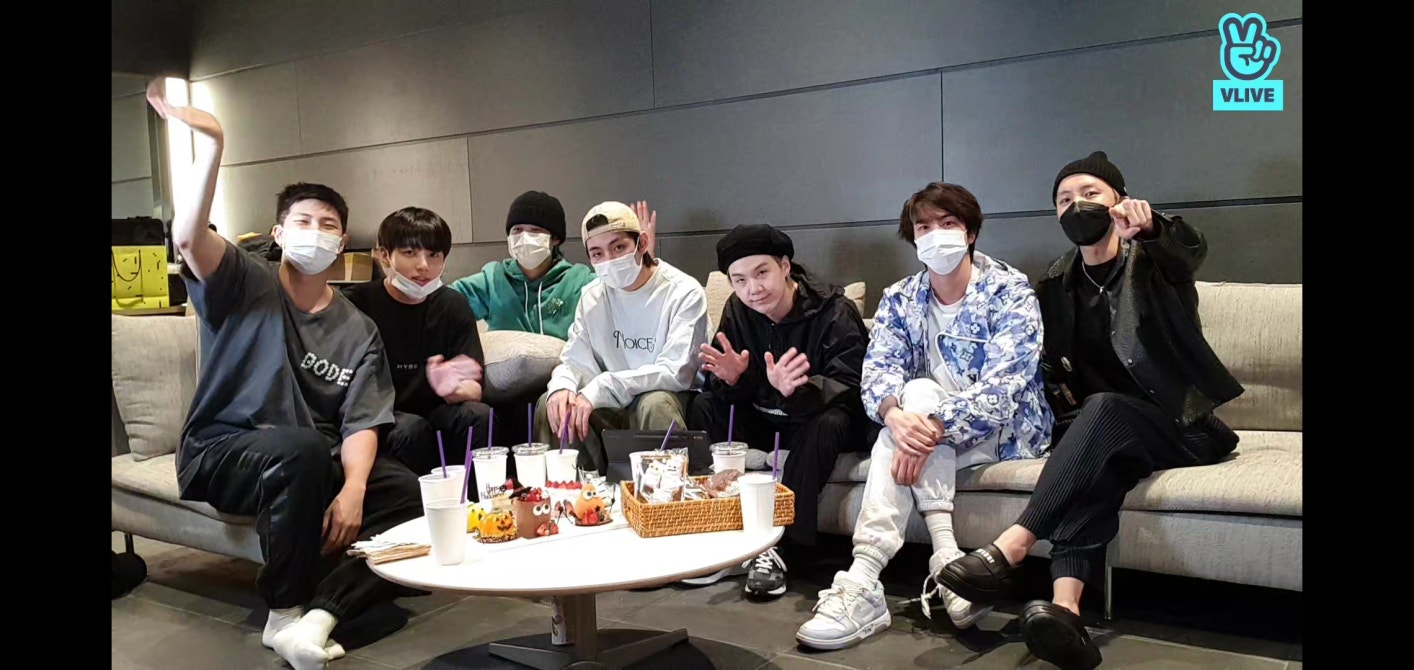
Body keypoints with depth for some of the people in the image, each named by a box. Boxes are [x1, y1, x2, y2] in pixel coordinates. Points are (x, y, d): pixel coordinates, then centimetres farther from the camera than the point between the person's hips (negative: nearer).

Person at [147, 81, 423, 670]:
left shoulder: (359, 331, 7)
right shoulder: (244, 285, 2)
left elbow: (361, 424, -4)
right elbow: (188, 236, -21)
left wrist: (353, 490, -23)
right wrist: (211, 146, -32)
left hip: (316, 463, 4)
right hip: (218, 454, -3)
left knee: (414, 496, -21)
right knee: (303, 447, -38)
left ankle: (320, 611, -33)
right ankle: (284, 611, -22)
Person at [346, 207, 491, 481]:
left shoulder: (453, 305, 3)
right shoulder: (360, 303, -6)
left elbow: (474, 387, -5)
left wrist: (454, 389, -28)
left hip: (433, 413, 3)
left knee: (478, 415, -25)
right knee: (411, 428, -32)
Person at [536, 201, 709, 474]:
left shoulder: (685, 293, -14)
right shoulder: (592, 296, 6)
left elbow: (677, 372, -23)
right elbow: (575, 360, 6)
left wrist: (600, 390, -28)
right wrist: (561, 386, -20)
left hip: (672, 398, -5)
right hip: (617, 406, 5)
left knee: (654, 404, -36)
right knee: (550, 404, -13)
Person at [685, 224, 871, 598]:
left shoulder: (835, 311, -17)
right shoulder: (737, 312, -2)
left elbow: (850, 387, -26)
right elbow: (728, 392, -2)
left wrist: (796, 390, -46)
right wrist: (730, 379, -28)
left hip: (815, 421, -5)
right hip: (765, 421, 5)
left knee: (828, 423, -36)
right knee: (705, 406, -15)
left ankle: (781, 547, -29)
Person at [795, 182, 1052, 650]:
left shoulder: (1010, 291, -9)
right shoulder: (899, 299, 4)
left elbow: (1003, 385, -22)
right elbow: (878, 370, -11)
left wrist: (932, 429, -38)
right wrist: (895, 416, -36)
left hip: (1007, 428, -4)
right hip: (933, 432, 4)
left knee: (919, 393, -30)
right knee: (911, 400, -29)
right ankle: (947, 561, -34)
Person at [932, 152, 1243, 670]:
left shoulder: (1152, 263, 0)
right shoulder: (1056, 286, 12)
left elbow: (1191, 249, -25)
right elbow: (1049, 370, 21)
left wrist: (1149, 226, -48)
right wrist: (1068, 413, -1)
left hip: (1185, 425, -3)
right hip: (1108, 432, 3)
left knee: (1104, 410, -35)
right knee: (1097, 459, -34)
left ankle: (1011, 548, -44)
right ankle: (1065, 607, -55)